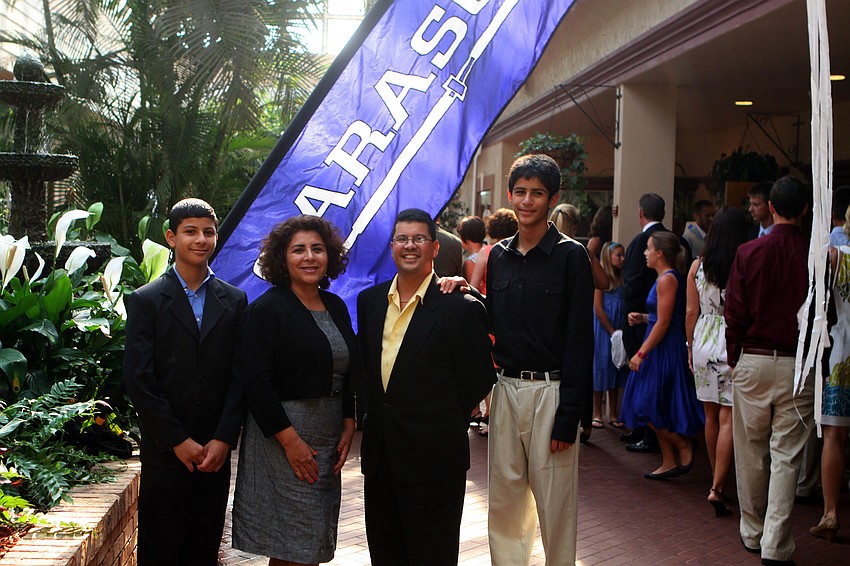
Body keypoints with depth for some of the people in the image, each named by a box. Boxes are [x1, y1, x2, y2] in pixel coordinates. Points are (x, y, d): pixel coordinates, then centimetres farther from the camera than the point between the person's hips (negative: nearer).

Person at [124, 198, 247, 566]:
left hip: (216, 452, 2)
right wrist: (178, 441, -10)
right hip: (165, 452, -2)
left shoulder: (234, 301, 8)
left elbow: (240, 375, 4)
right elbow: (138, 380, -6)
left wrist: (224, 439, -6)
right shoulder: (146, 300, -1)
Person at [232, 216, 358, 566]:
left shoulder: (336, 307, 11)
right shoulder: (266, 309, -9)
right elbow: (255, 382, -15)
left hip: (328, 441, 7)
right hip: (282, 439, -6)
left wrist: (348, 426, 5)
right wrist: (291, 440, -17)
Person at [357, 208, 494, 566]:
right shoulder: (369, 301, 7)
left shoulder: (460, 308, -11)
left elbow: (479, 380, -7)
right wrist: (376, 414, 9)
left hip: (433, 458, -5)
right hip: (379, 454, 6)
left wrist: (443, 424, 0)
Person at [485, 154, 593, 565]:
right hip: (506, 388, 5)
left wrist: (568, 415, -14)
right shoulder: (499, 256, 10)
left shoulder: (571, 256, -6)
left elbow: (579, 341, -10)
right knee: (503, 497, 11)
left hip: (551, 391, -5)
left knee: (554, 502, 2)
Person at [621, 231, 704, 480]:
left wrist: (641, 353, -19)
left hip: (664, 351, -10)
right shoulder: (665, 278, 14)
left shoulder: (667, 280, -16)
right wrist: (643, 318, 7)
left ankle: (684, 445, 6)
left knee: (646, 408, -6)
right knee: (655, 411, 11)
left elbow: (663, 322, -19)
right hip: (660, 351, 10)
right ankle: (669, 463, 17)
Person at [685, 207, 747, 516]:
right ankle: (718, 487, -8)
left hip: (703, 343, 4)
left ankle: (717, 480, 27)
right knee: (729, 419, -2)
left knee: (711, 416, 15)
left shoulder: (697, 266, 0)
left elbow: (691, 312, 4)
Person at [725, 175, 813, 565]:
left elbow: (734, 313, -2)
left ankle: (752, 534, 25)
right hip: (799, 367, -1)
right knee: (786, 456, 3)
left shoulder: (749, 253, -5)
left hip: (752, 361, 1)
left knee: (751, 453, 13)